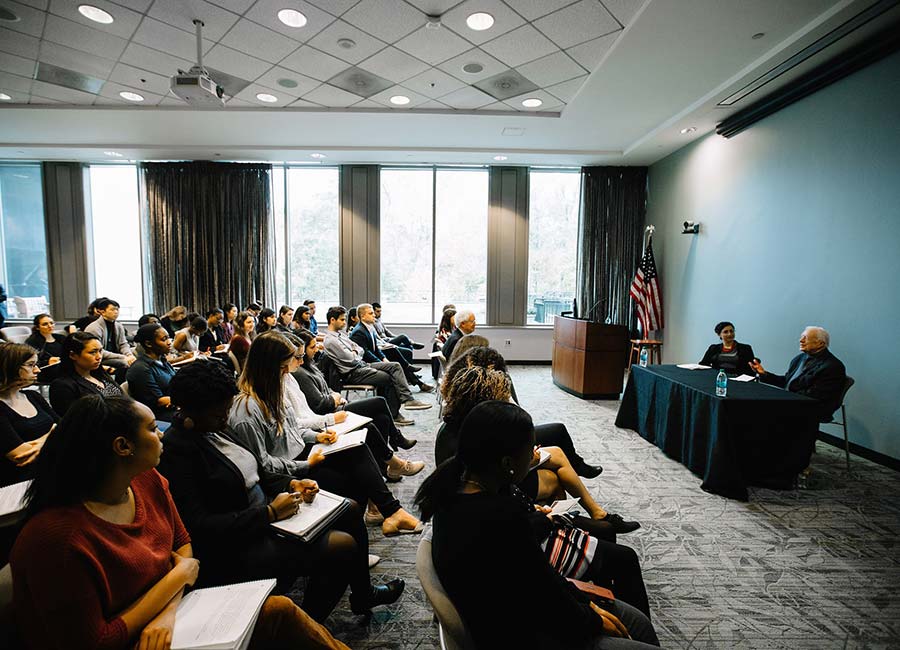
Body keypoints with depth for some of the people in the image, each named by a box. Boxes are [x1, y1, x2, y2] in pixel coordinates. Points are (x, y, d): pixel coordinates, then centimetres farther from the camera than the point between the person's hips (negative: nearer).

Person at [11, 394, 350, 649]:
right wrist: (176, 578, -16)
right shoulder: (59, 537, -29)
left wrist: (169, 610, -16)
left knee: (280, 610, -4)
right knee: (280, 614, -14)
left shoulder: (148, 480, -7)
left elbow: (183, 546, 1)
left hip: (162, 621, 6)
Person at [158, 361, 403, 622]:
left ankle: (363, 593, 30)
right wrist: (270, 513, -24)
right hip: (234, 550, -9)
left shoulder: (216, 428, 5)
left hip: (266, 516, 9)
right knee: (342, 546, -18)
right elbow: (199, 526, -24)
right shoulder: (175, 450, -21)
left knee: (349, 509, 10)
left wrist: (291, 483, -4)